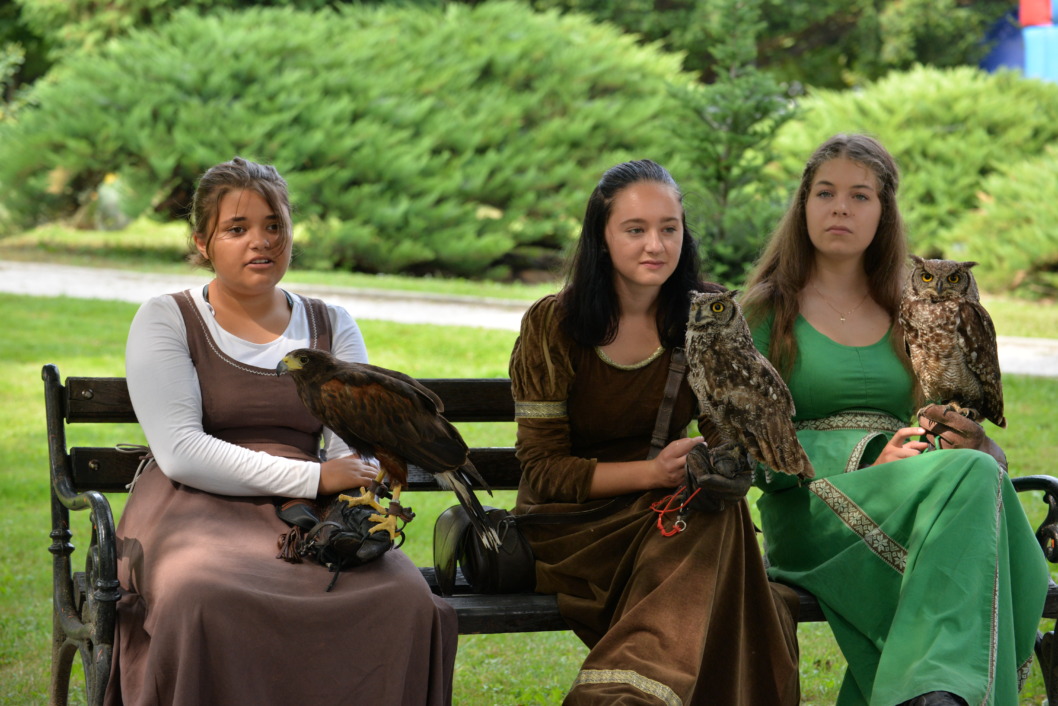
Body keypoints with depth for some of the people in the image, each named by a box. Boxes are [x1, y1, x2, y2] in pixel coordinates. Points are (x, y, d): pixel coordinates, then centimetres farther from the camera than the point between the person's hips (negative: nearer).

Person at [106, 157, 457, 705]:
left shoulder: (331, 327, 19)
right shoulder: (166, 321, 7)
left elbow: (358, 447, 8)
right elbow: (180, 452, -8)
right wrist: (313, 478, -15)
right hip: (196, 511, -3)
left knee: (406, 598, -30)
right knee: (203, 600, -40)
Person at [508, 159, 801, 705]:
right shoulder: (551, 326, -7)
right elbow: (542, 469, -9)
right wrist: (654, 473, -24)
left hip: (669, 511, 3)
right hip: (572, 522, -3)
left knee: (716, 512, -33)